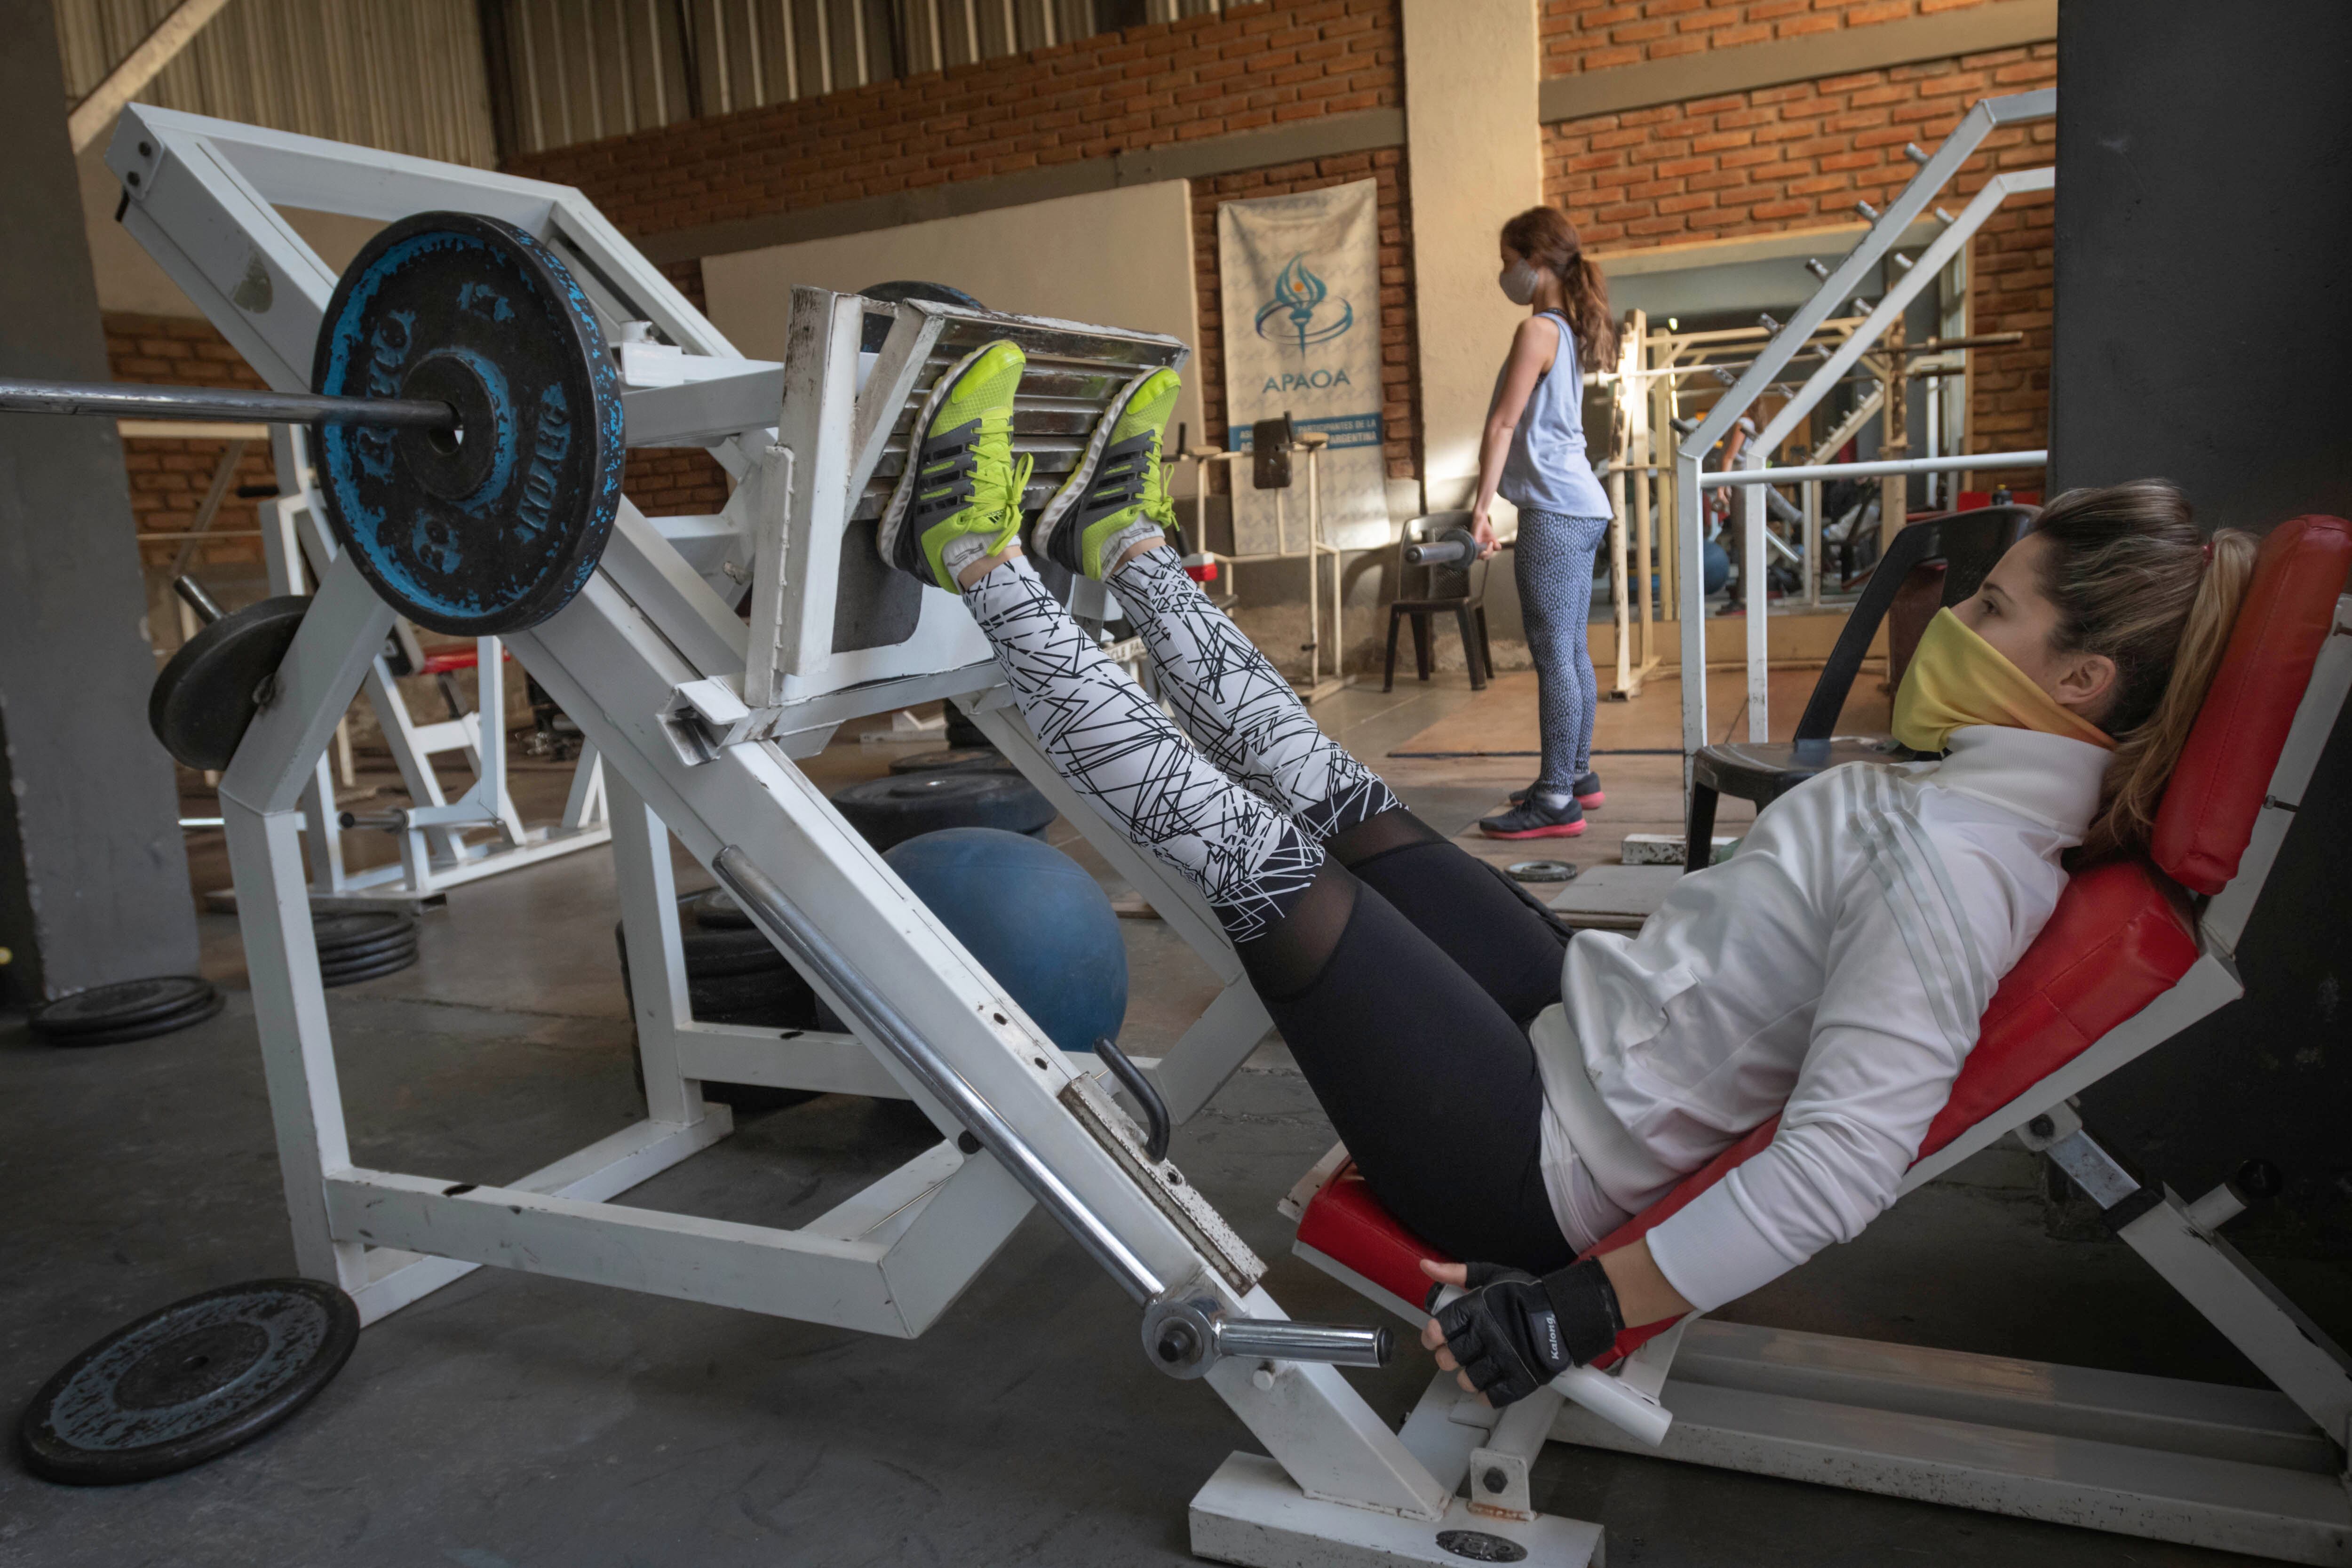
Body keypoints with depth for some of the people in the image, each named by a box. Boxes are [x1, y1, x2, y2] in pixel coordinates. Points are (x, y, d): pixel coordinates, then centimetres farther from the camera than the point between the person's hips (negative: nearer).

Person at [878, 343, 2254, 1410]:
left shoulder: (1948, 866, -25)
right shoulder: (1984, 797, 4)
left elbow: (1848, 1157, -33)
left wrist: (1583, 1310, -31)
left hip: (1538, 1163, -8)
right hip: (1576, 1029, 8)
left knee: (1256, 849, -11)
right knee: (1341, 801, 8)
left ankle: (982, 558, 2)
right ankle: (1126, 544, 24)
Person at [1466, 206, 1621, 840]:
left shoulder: (1537, 331, -10)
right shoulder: (1568, 332, 18)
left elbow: (1503, 425, -13)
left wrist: (1481, 508, -13)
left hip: (1553, 511, -10)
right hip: (1581, 508, 10)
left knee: (1553, 654, -11)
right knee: (1572, 651, 15)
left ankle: (1557, 801, -10)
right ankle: (1576, 774, 25)